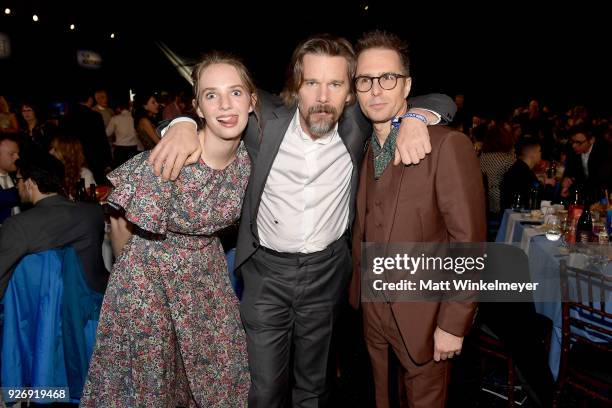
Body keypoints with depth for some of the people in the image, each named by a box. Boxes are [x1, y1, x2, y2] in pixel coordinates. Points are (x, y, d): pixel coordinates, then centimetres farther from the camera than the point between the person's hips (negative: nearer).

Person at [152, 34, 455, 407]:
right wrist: (184, 124, -20)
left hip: (327, 270, 1)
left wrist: (416, 115, -23)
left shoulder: (358, 123, -10)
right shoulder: (266, 118, -14)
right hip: (267, 268, -1)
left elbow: (442, 103, 0)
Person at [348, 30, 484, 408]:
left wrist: (453, 324, -16)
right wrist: (359, 286, 5)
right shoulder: (365, 149, 6)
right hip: (372, 307, 6)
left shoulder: (447, 145, -17)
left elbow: (469, 243, -17)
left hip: (422, 314, -5)